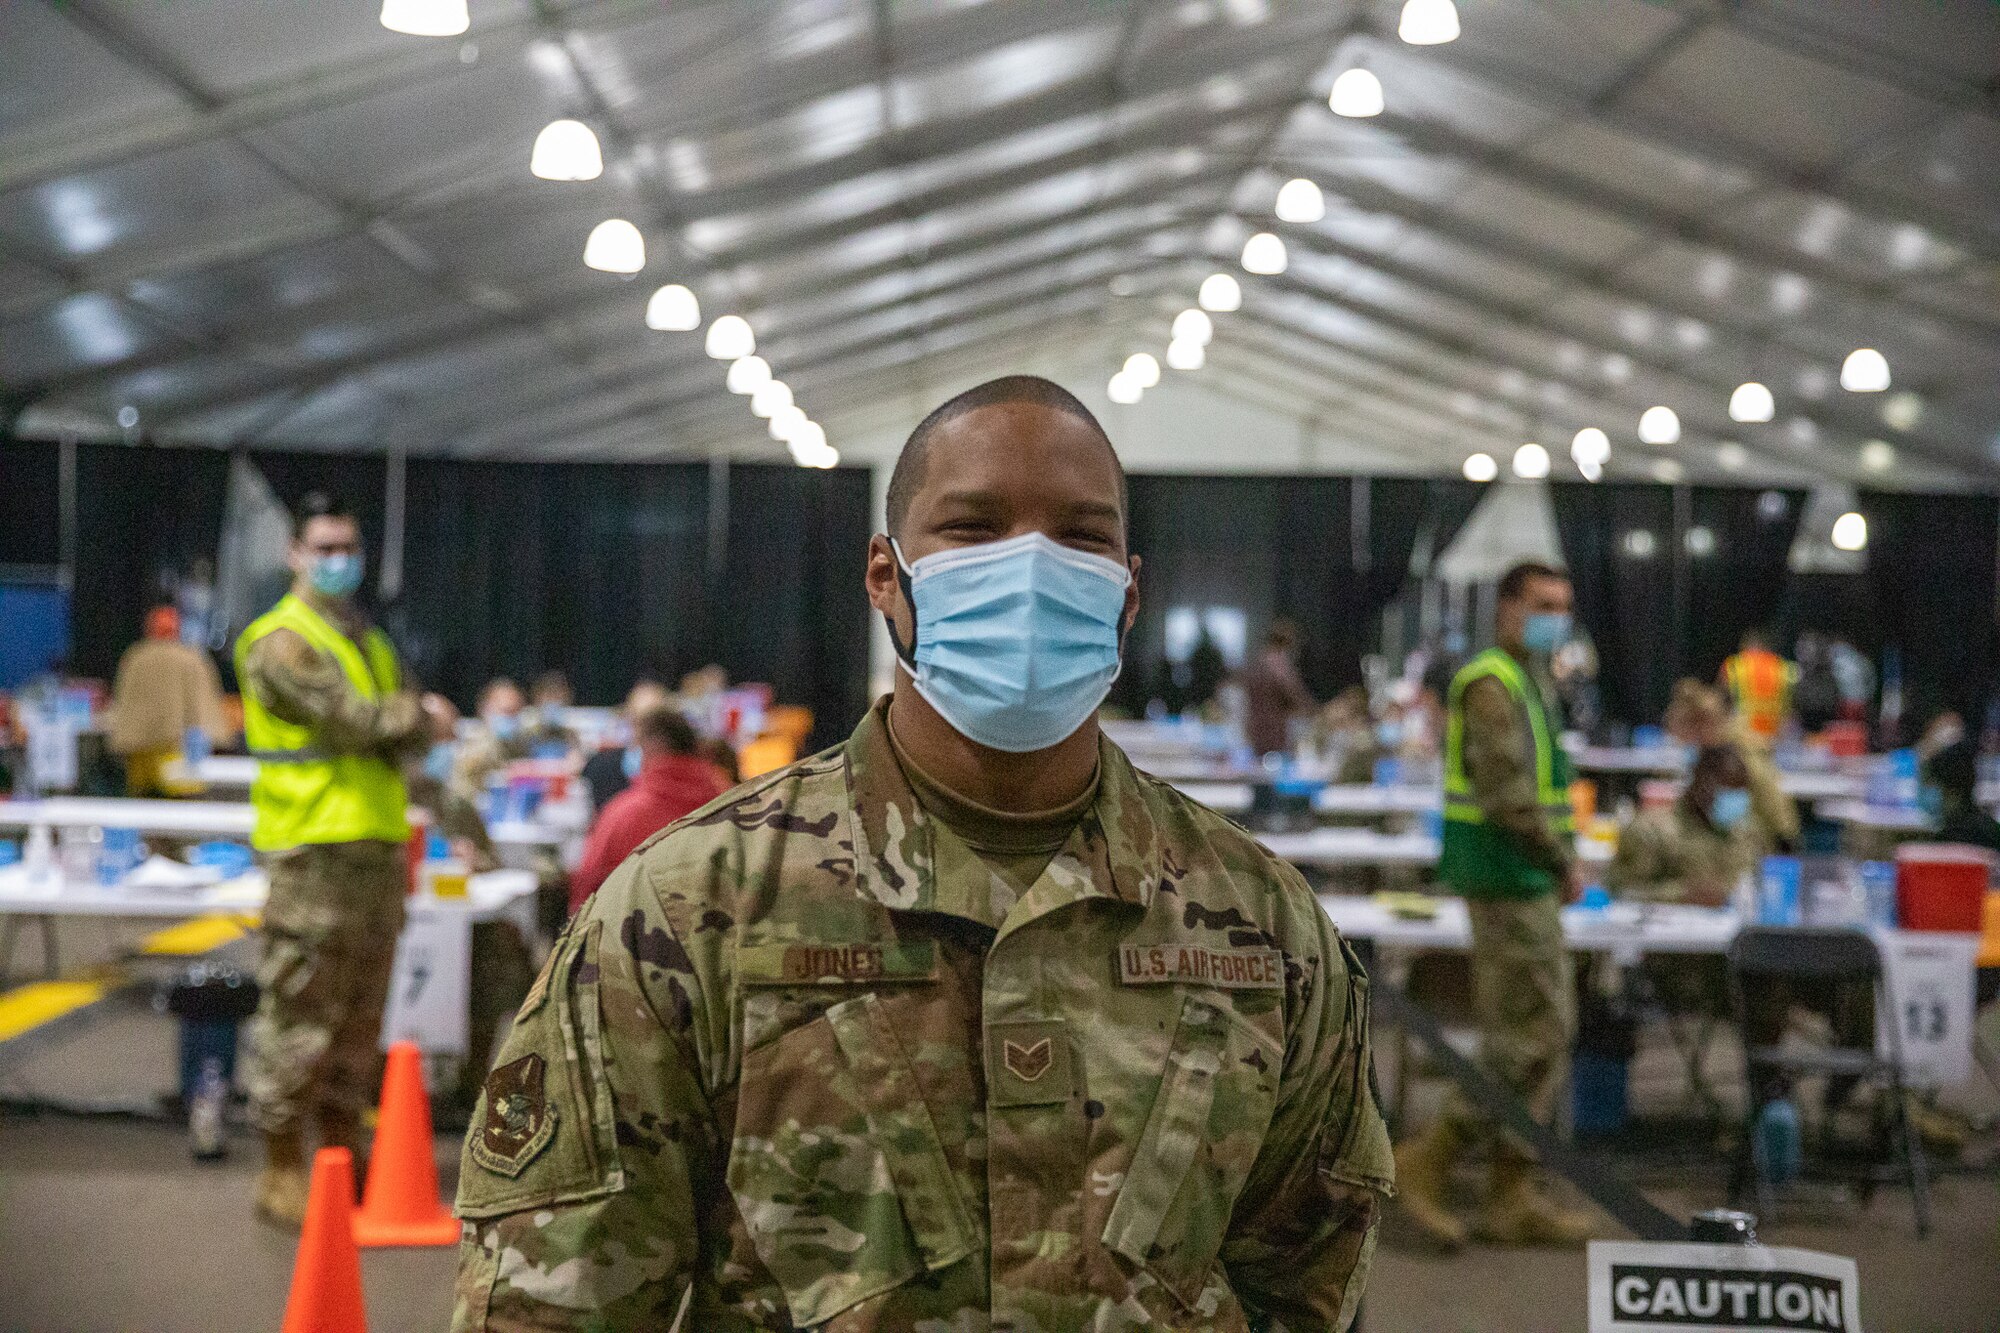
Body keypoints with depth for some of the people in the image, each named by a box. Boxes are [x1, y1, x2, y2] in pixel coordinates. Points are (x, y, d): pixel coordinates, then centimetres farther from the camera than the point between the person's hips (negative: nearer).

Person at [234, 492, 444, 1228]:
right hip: (313, 855, -8)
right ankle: (282, 1170, 3)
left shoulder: (371, 643, 20)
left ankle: (343, 1152, 22)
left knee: (359, 1017, 13)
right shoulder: (280, 641, -6)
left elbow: (411, 737, 11)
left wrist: (393, 725, -10)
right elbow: (350, 718, -16)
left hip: (377, 848, 8)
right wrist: (415, 713, 0)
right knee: (299, 1016, -5)